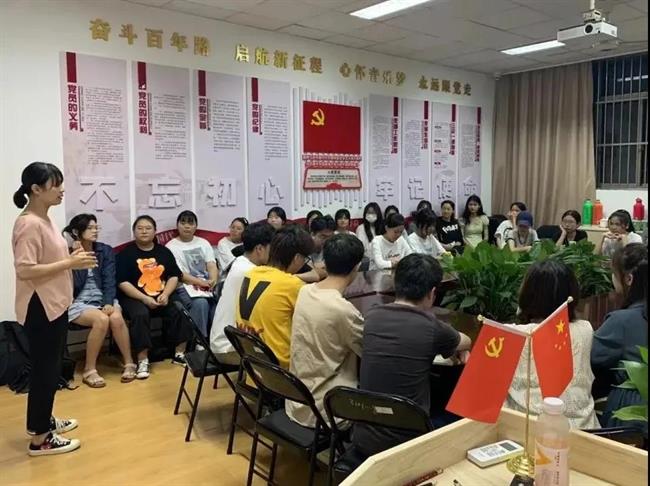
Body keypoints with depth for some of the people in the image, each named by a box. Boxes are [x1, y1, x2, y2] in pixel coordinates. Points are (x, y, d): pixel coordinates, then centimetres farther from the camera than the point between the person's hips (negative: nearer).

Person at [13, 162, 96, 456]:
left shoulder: (44, 220, 10)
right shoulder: (29, 225, -20)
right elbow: (25, 270, -27)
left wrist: (73, 260, 4)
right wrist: (69, 263, -24)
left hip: (55, 305, 10)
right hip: (40, 309, -10)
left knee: (50, 367, 19)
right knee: (45, 369, -1)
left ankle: (42, 420, 35)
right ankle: (40, 438, 11)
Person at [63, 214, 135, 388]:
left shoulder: (105, 251, 5)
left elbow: (109, 281, -2)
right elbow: (75, 284, -13)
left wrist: (108, 303, -18)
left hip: (103, 299, 3)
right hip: (78, 302, -3)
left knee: (116, 318, -30)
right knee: (101, 319, -33)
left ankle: (129, 363, -14)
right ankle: (89, 370, -19)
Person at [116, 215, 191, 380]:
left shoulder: (164, 251, 12)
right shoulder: (126, 253, 0)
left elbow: (174, 276, 8)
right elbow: (123, 282, -8)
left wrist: (165, 294, -11)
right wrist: (145, 299, -18)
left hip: (162, 295, 3)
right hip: (134, 297, -3)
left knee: (179, 311, -23)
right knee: (140, 314, -34)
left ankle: (179, 354, -9)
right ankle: (143, 361, -26)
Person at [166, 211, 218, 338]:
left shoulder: (203, 243, 17)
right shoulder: (171, 247, 3)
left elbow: (212, 265, 6)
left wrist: (212, 281, -17)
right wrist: (200, 282, -19)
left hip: (208, 285, 4)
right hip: (184, 287, -4)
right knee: (200, 303, -34)